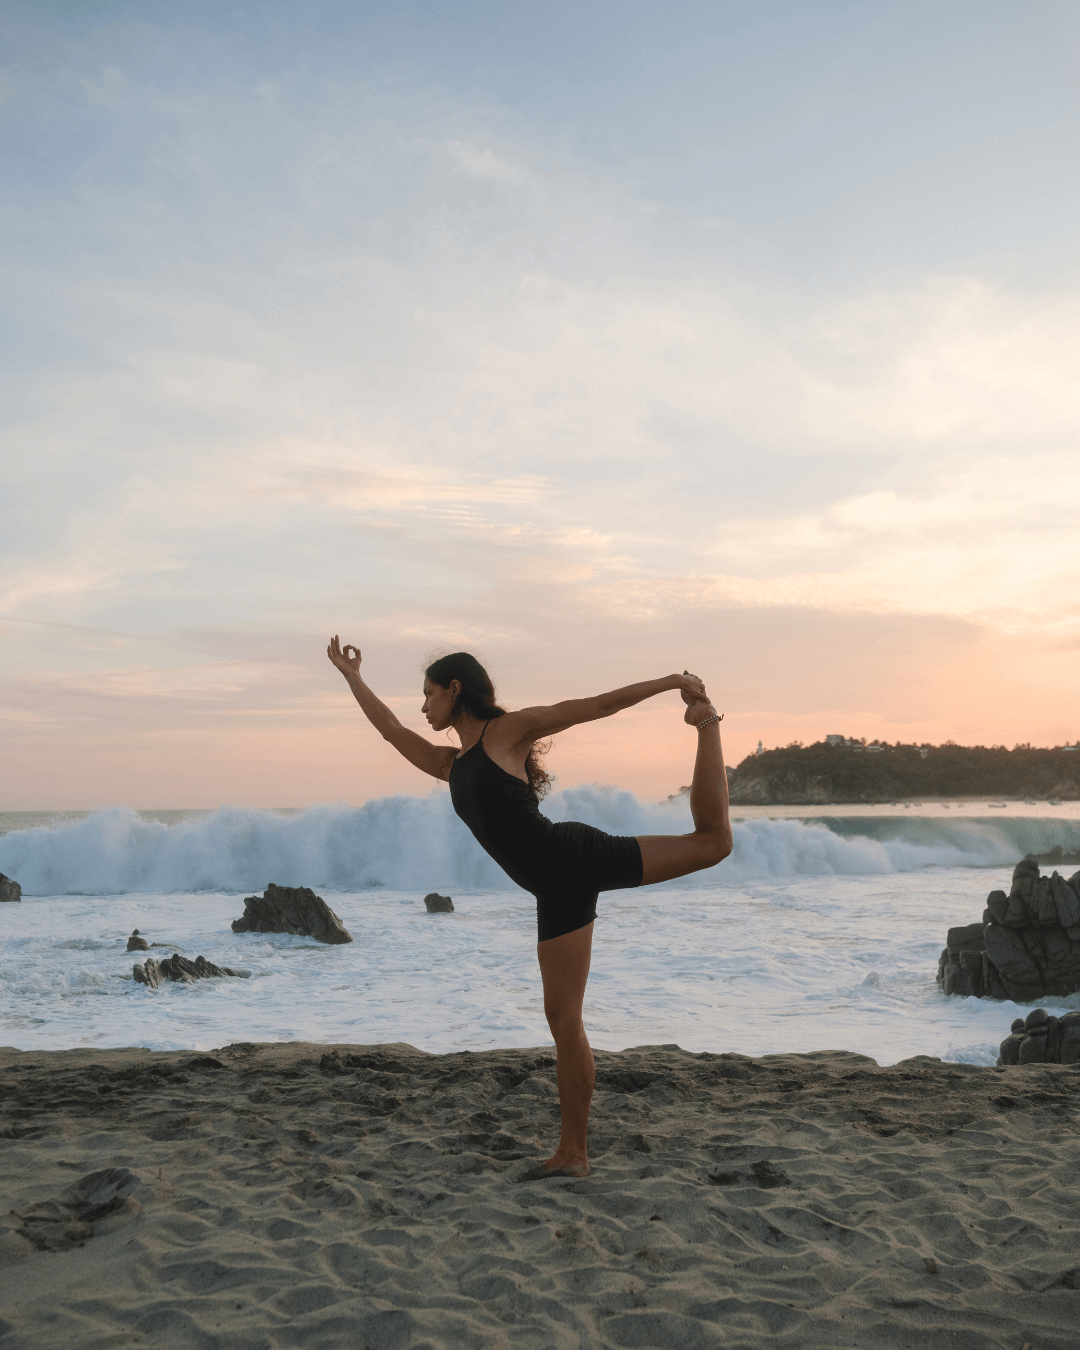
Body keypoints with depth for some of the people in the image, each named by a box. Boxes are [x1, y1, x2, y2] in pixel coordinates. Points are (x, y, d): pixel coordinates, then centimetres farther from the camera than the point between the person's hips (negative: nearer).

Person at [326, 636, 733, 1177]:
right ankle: (573, 1151, 12)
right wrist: (351, 677, 38)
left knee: (713, 840, -3)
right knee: (562, 1017, 5)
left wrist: (670, 680, -2)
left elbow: (597, 705, -1)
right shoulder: (450, 765, 19)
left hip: (577, 858, -6)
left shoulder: (510, 728, 0)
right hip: (558, 893, 6)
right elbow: (391, 730, 30)